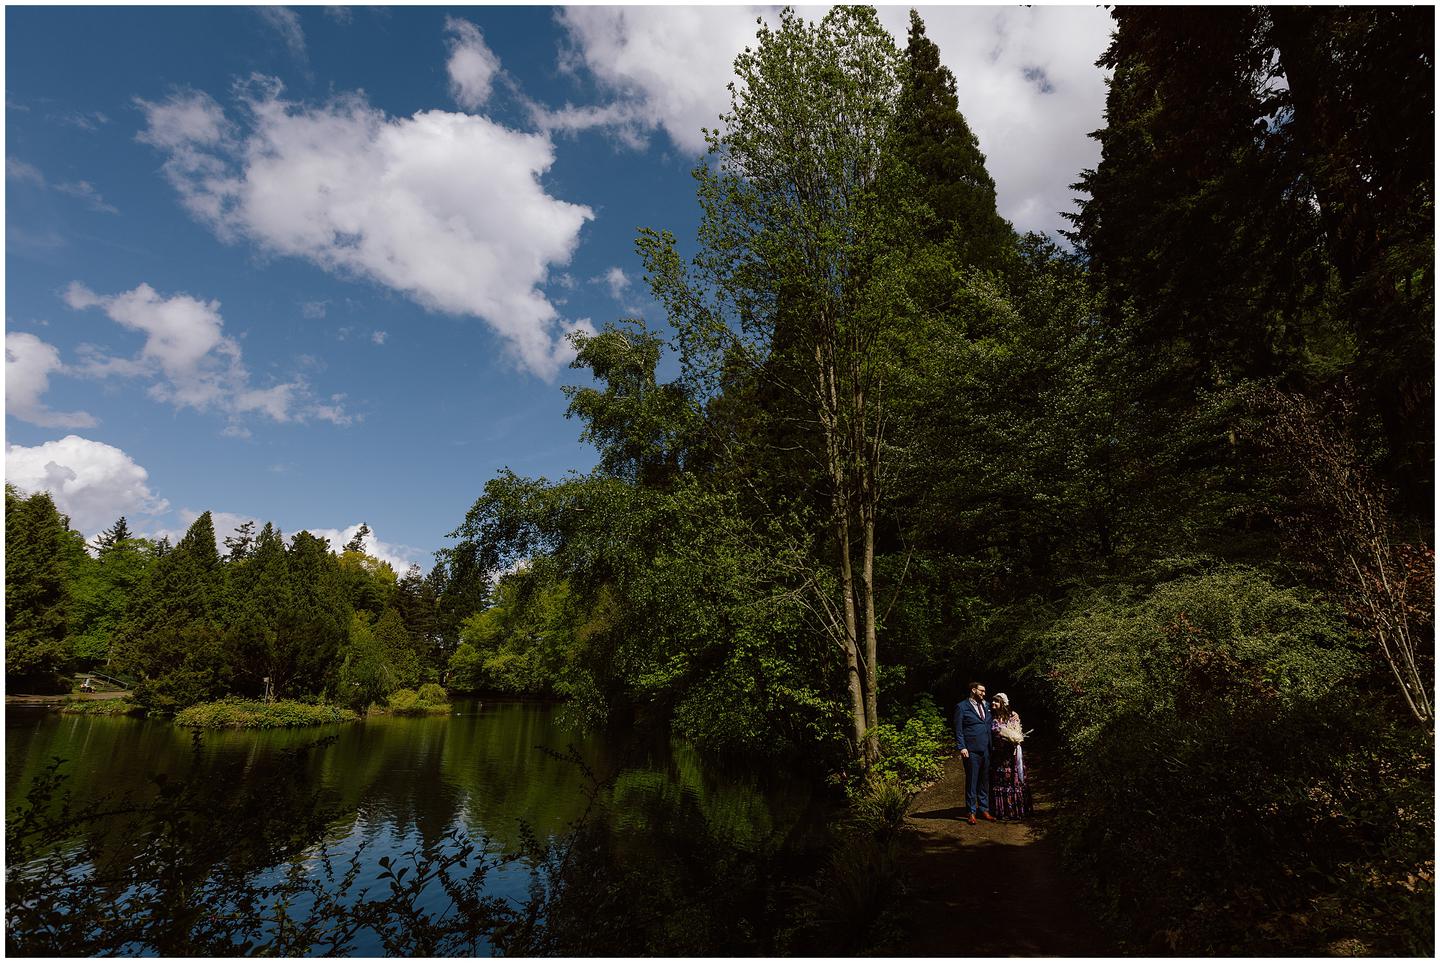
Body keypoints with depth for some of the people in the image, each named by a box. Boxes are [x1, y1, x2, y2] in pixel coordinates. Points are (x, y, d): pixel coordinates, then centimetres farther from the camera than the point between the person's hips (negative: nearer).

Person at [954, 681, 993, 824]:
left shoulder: (986, 706, 16)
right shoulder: (962, 707, -3)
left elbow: (989, 726, 19)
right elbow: (958, 730, -5)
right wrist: (961, 747, -13)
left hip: (986, 750, 5)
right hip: (971, 751, -5)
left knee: (985, 781, 11)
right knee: (971, 782, 1)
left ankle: (984, 810, 22)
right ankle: (970, 812, 10)